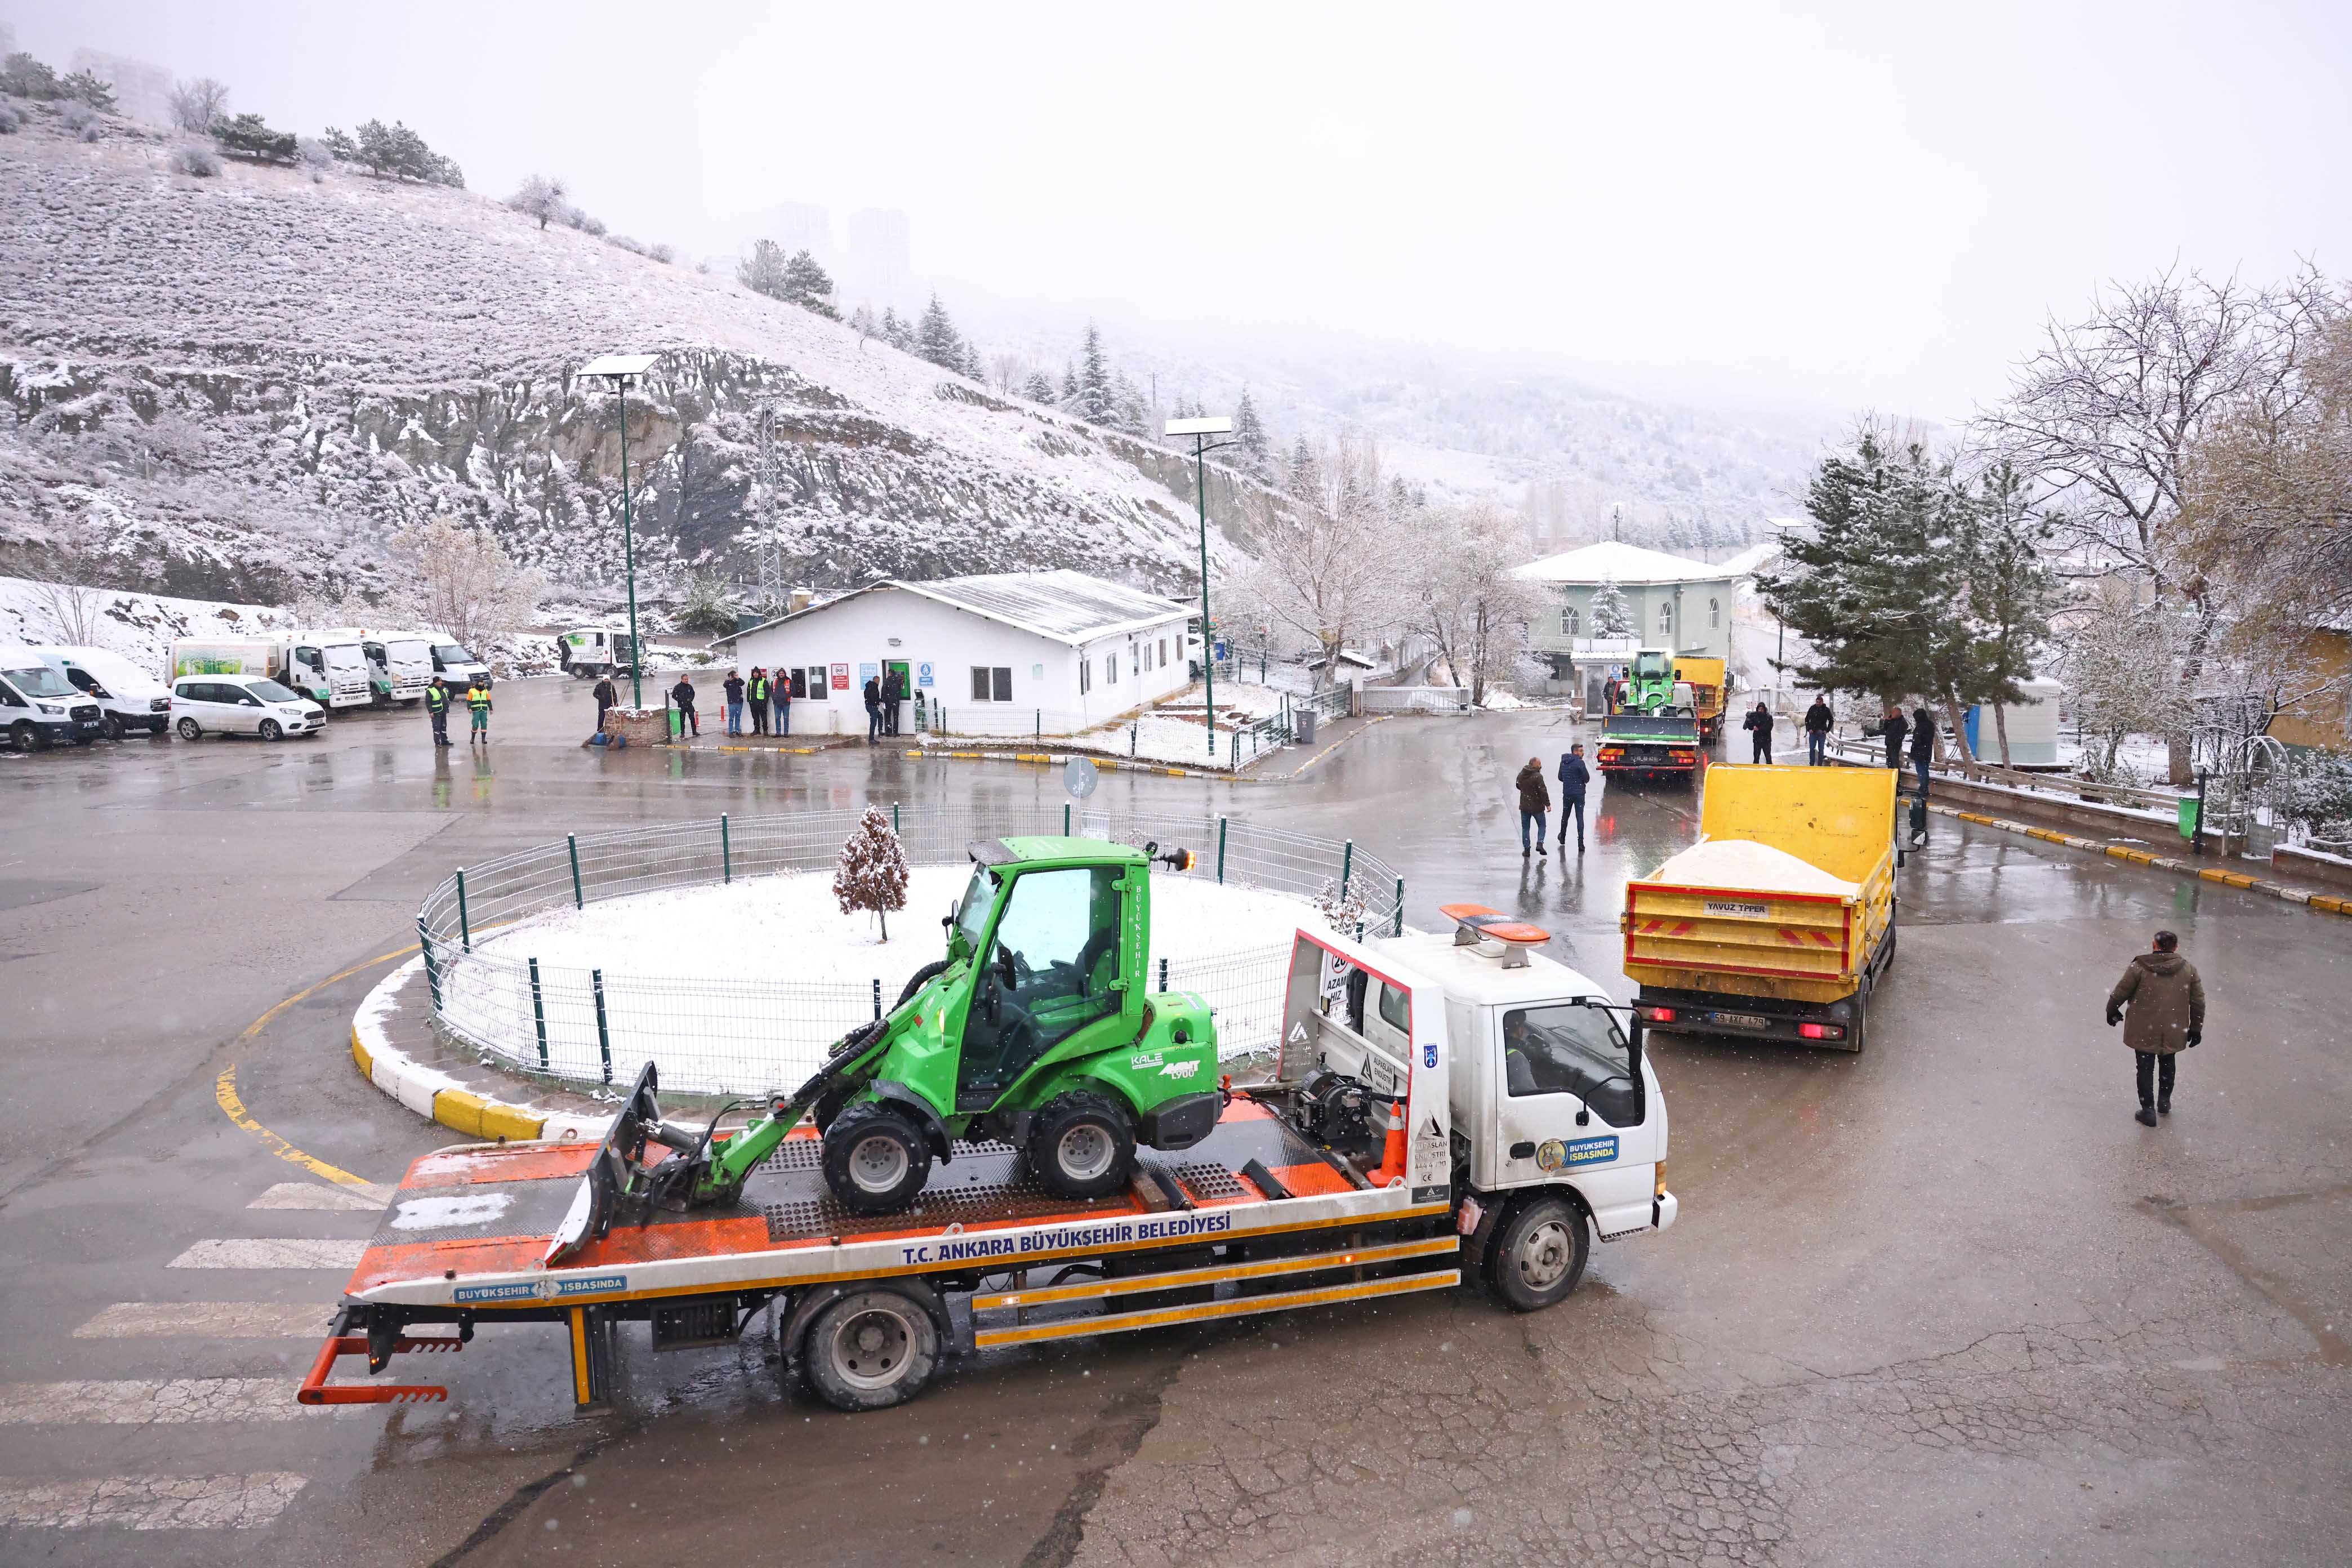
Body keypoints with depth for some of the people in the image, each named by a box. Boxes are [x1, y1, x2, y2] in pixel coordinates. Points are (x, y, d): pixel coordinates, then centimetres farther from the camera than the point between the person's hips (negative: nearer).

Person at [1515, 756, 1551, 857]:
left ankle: (1526, 848, 11)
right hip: (1537, 807, -5)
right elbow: (1543, 791, -20)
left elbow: (1519, 786, 20)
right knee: (1542, 826, 13)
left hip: (1524, 806, 5)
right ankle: (1540, 844, -4)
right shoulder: (1538, 776, -18)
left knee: (1525, 828, 12)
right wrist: (1548, 804, -15)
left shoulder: (1521, 775, 3)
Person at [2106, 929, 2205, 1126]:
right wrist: (2196, 1029, 14)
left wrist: (2112, 1011, 13)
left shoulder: (2139, 967, -12)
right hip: (2174, 1032, 3)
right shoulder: (2189, 969, -3)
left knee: (2145, 1069, 8)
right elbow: (2198, 1001, 3)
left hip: (2144, 1032, -3)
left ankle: (2148, 1110, 10)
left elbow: (2121, 992, -6)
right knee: (2167, 1065, 25)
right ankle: (2164, 1103, 38)